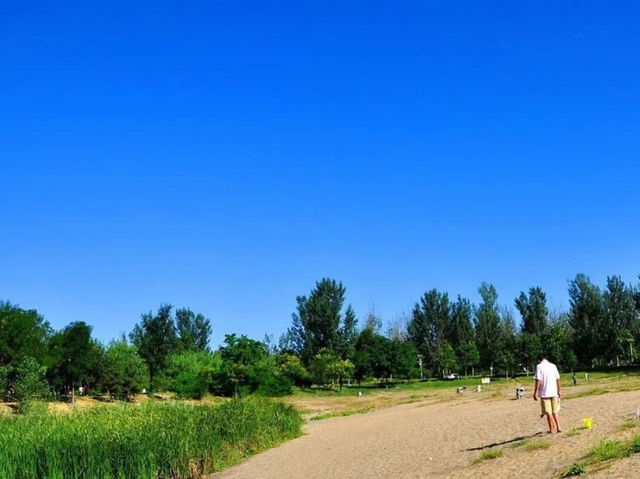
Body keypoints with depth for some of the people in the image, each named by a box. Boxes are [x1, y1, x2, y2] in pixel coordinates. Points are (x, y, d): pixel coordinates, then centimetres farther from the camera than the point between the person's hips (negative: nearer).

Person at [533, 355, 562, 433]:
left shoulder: (539, 366, -7)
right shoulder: (553, 366, 8)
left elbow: (538, 381, -13)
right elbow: (558, 379, 10)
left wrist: (535, 393, -10)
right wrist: (559, 391, 19)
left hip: (544, 393, -5)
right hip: (554, 392, 5)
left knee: (548, 412, 2)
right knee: (555, 411, 16)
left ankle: (552, 429, 6)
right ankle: (558, 427, 12)